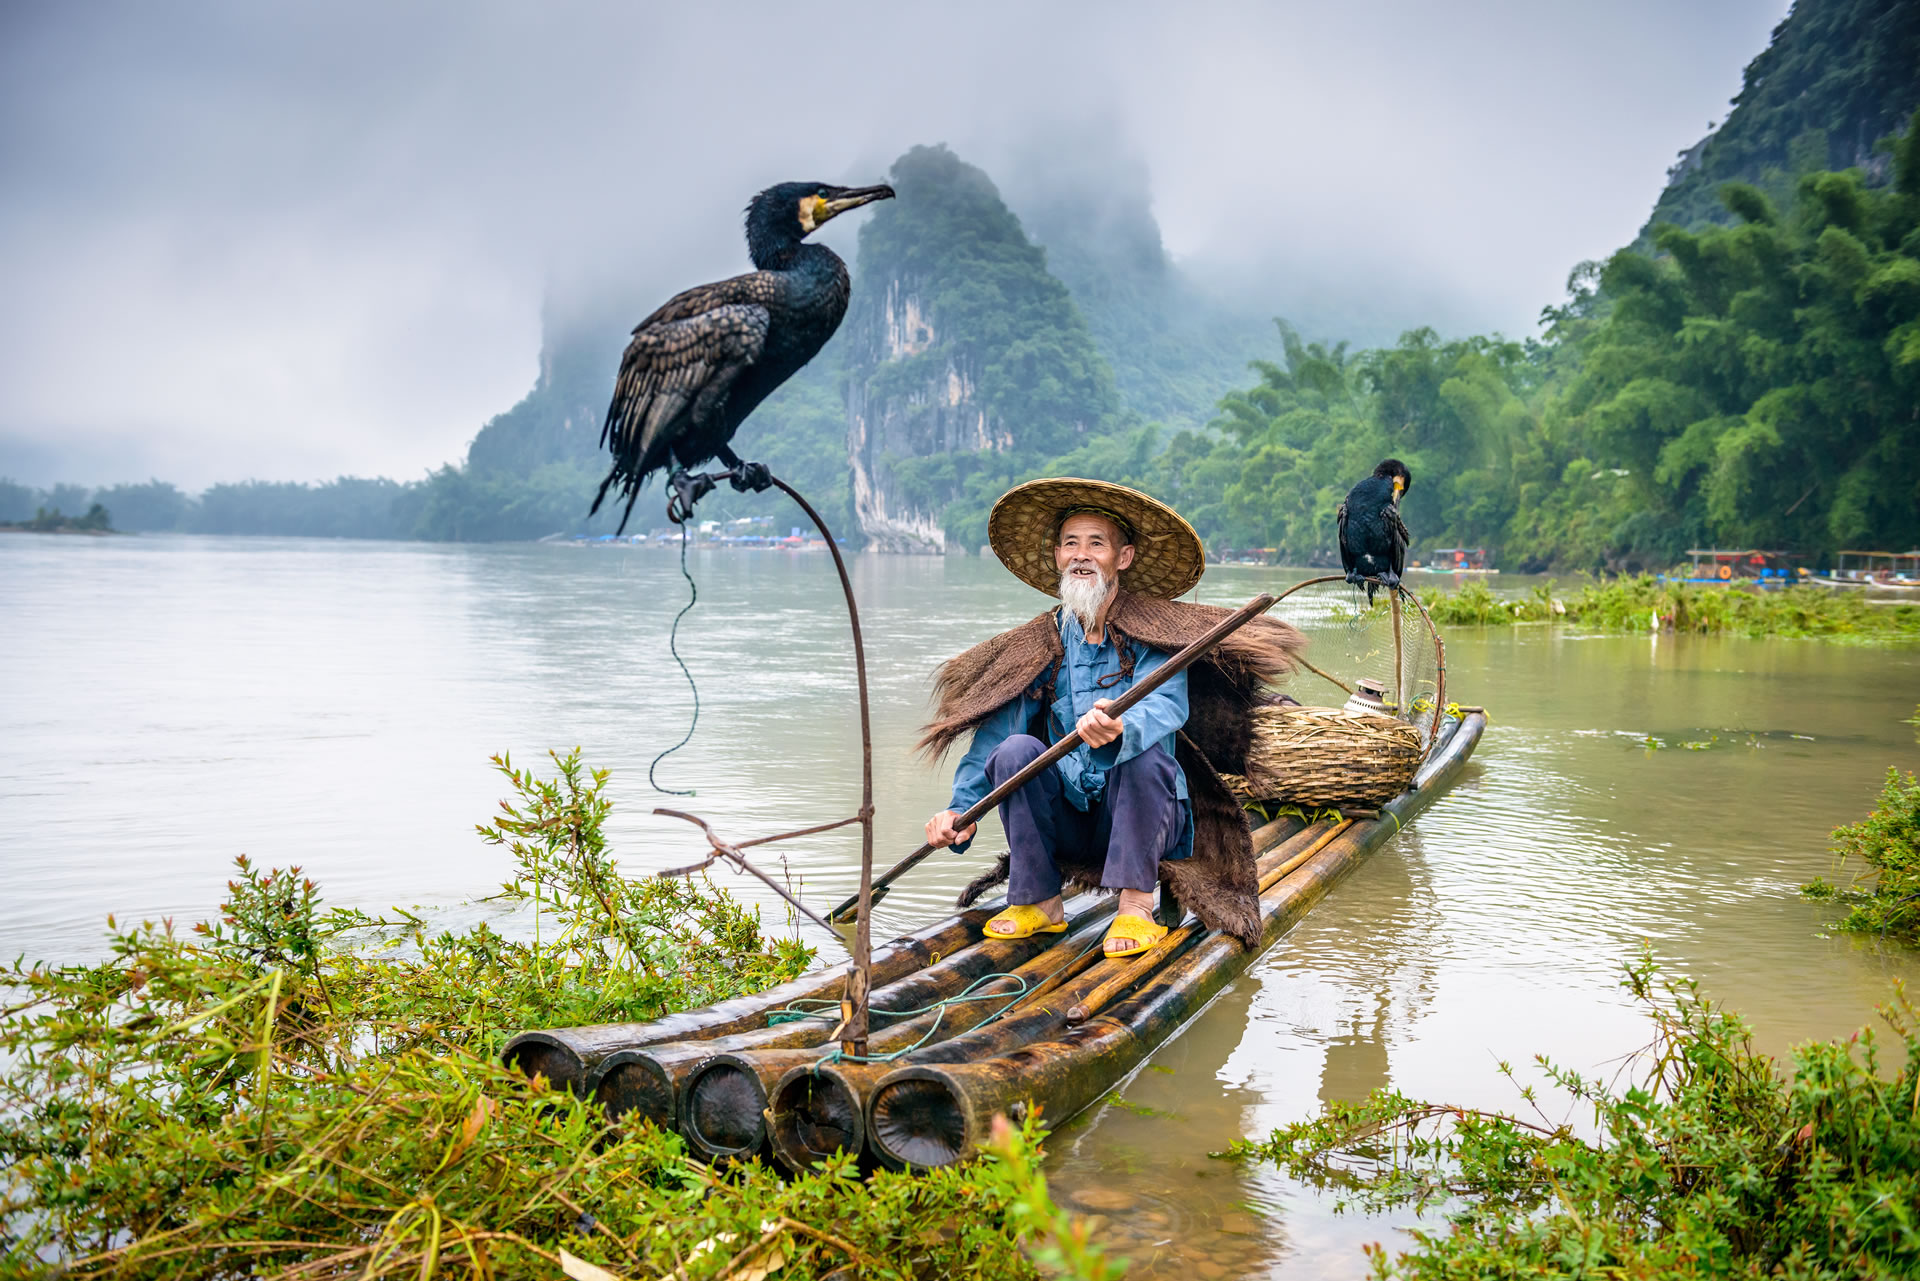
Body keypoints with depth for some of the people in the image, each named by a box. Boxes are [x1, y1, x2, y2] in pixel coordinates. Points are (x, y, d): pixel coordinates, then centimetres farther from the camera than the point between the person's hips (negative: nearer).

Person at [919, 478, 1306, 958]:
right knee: (1017, 749, -21)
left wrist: (1120, 729, -49)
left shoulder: (1154, 630, -6)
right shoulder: (1041, 644, 5)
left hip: (1142, 817, -3)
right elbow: (994, 728, -3)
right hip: (1067, 824, 3)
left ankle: (1136, 907, -25)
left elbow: (1168, 705, -25)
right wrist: (961, 809, -18)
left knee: (1145, 749, -31)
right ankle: (1039, 902, -13)